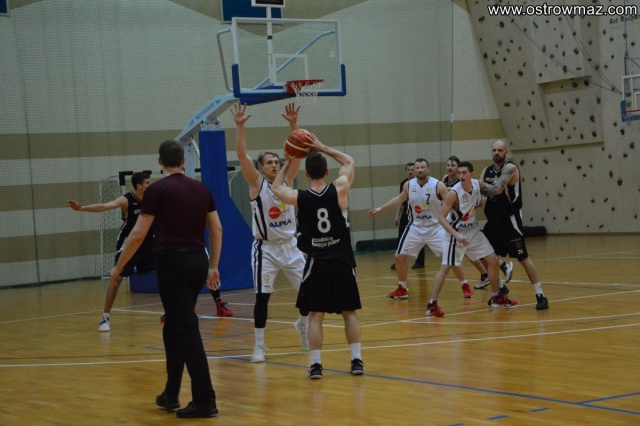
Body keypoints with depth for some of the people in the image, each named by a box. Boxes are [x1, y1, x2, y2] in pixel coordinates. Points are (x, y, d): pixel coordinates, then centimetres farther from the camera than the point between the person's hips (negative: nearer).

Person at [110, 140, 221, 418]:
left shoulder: (157, 190, -7)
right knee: (174, 327, 18)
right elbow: (217, 230, 11)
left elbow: (138, 234, -9)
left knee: (186, 330, -6)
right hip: (198, 261, 6)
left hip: (173, 262, -6)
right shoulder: (200, 189, 10)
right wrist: (213, 267, 19)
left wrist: (118, 267, 1)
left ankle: (205, 400, -8)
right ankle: (171, 394, 24)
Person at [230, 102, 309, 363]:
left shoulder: (287, 180, 4)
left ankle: (303, 324, 35)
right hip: (266, 248, -4)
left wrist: (293, 124, -14)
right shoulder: (257, 183, -5)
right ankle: (259, 346, 3)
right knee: (262, 297, -7)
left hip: (290, 245, 4)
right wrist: (240, 126, -26)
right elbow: (242, 155, -17)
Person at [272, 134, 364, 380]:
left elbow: (276, 188, 15)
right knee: (349, 312, 11)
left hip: (317, 264, -1)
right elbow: (349, 162, 11)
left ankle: (316, 364, 1)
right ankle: (357, 360, 9)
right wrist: (323, 149, 11)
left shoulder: (299, 198, -8)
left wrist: (288, 164, 18)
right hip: (342, 262, 1)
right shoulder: (339, 190, -9)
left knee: (315, 315, 6)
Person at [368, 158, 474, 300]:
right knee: (399, 256, 1)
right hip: (416, 227, 4)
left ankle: (465, 286, 7)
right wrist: (380, 208, 20)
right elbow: (399, 199, 16)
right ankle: (402, 289, 18)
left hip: (435, 227, -4)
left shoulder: (438, 185, -16)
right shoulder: (408, 185, -3)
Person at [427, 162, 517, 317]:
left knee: (493, 260, 9)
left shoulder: (477, 184, -6)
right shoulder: (453, 193, -24)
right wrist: (457, 235, -33)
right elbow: (441, 217, -25)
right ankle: (432, 304, -8)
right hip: (456, 233, -7)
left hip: (473, 231, 7)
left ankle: (497, 297, 24)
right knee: (446, 267, -13)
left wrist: (480, 204, -2)